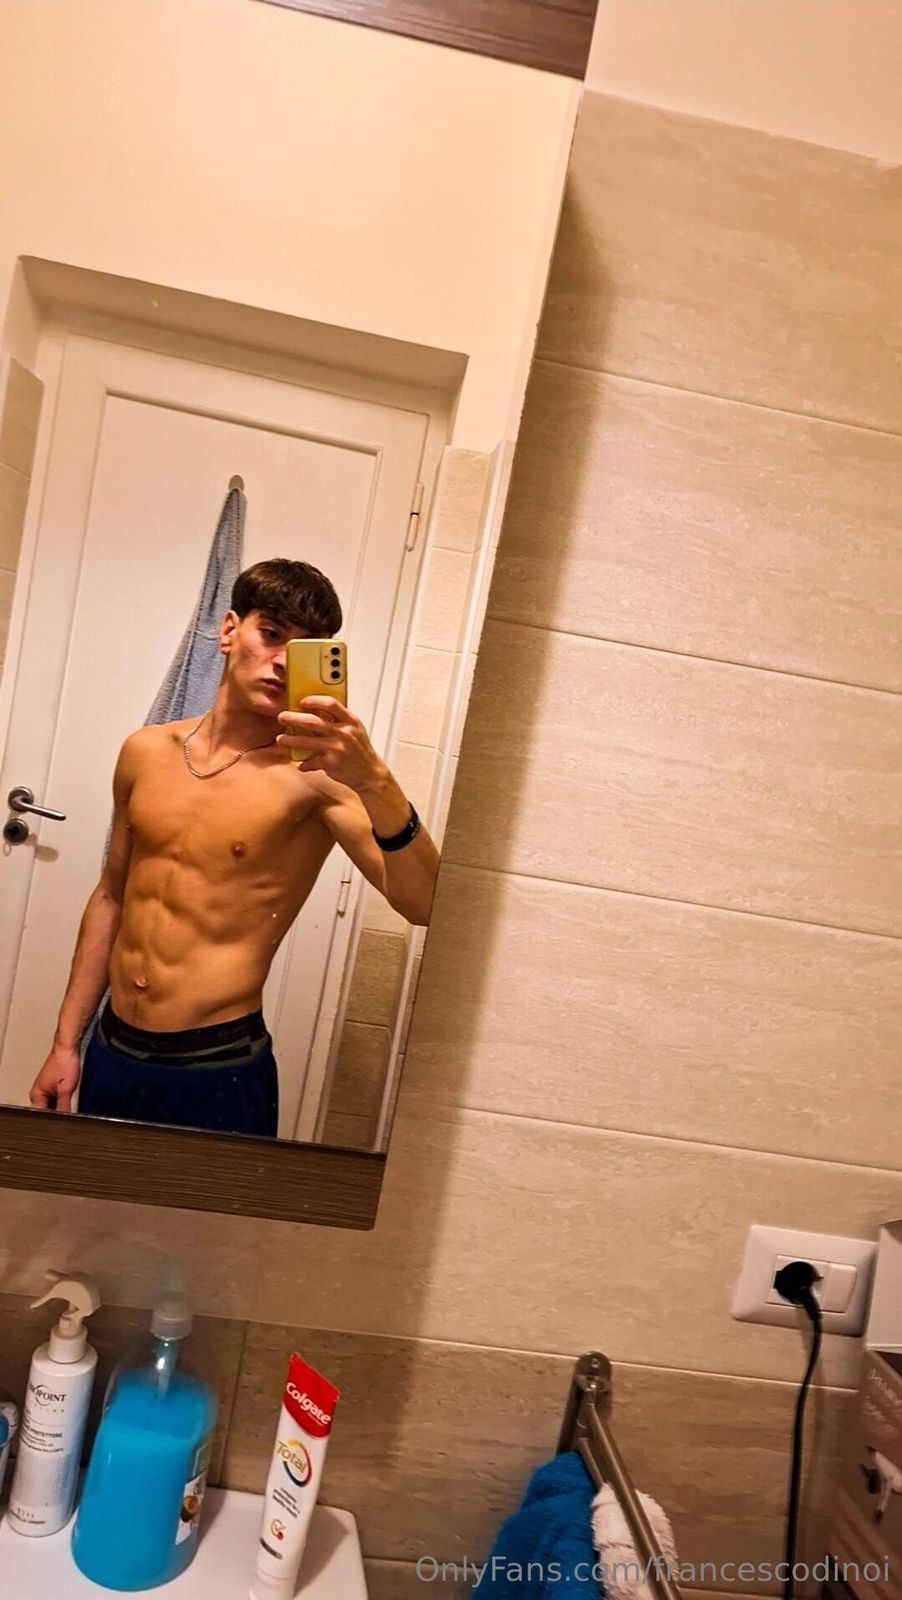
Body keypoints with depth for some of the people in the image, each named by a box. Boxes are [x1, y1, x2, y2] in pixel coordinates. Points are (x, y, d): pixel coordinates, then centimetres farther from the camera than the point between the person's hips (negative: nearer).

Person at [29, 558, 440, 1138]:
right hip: (109, 1053, 5)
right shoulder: (146, 751, 2)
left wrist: (375, 780, -43)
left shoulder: (316, 774, -15)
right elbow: (112, 897, 12)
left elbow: (422, 903, -28)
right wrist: (67, 1042, 13)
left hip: (217, 1071, -5)